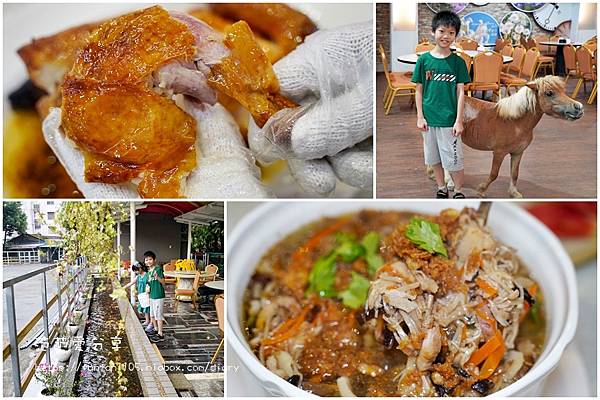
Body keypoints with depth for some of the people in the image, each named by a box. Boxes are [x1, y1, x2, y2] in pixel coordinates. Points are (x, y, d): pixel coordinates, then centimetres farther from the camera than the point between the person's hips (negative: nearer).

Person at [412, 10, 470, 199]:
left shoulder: (458, 62, -3)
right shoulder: (424, 60, 0)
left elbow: (460, 92, -4)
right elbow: (419, 90, 3)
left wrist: (459, 120, -9)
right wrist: (420, 117, -2)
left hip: (449, 119, -2)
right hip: (429, 119, 2)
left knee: (454, 161, 1)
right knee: (434, 158, 13)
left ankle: (459, 192, 19)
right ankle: (442, 190, 30)